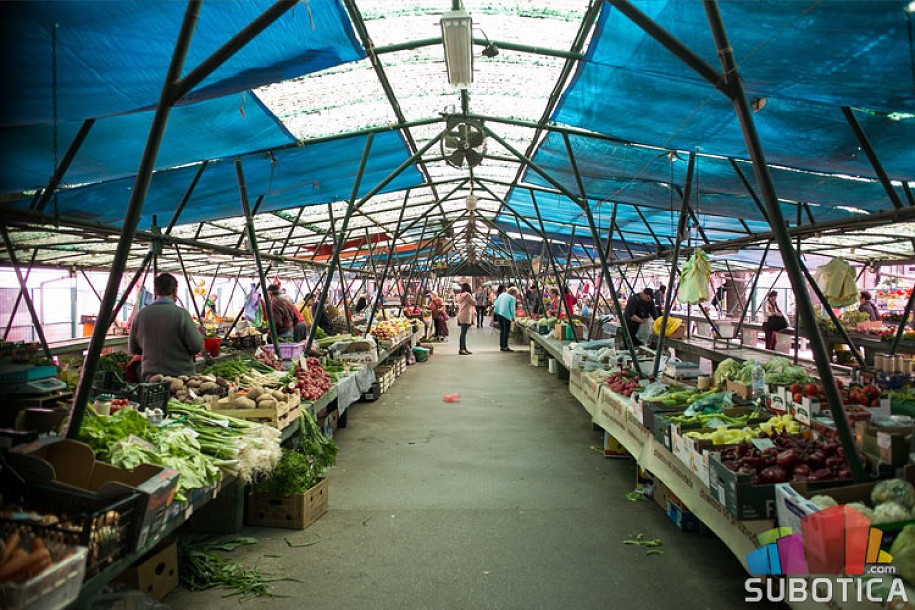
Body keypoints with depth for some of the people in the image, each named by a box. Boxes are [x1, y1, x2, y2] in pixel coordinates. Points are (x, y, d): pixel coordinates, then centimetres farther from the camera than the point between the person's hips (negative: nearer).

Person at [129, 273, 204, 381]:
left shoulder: (141, 314, 0)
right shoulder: (181, 314, -14)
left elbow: (133, 349, 11)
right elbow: (196, 347, -12)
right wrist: (199, 333, 7)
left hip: (150, 376, 4)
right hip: (180, 375, -4)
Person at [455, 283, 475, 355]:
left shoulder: (459, 295, 11)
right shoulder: (467, 294, -12)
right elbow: (474, 303, -7)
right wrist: (472, 296, 7)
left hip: (461, 316, 9)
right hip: (466, 316, -9)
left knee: (463, 332, 12)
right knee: (463, 333, -10)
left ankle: (464, 348, 16)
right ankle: (461, 349, -11)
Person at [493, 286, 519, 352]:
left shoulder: (501, 295, 13)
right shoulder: (512, 298, -7)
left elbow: (495, 304, 11)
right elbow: (512, 309, -11)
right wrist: (513, 317, 0)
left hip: (498, 314, 7)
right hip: (506, 315, -7)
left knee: (501, 330, 15)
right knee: (506, 331, 0)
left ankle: (501, 345, 19)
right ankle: (505, 346, 0)